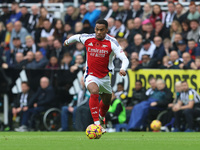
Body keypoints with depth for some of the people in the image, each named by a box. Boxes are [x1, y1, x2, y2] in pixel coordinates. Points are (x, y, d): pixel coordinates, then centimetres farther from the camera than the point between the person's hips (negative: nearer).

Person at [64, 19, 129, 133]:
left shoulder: (112, 42, -15)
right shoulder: (87, 39, -9)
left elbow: (124, 59, -22)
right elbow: (76, 37, 15)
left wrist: (123, 69, -43)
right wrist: (68, 41, 35)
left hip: (105, 76, 2)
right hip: (91, 75, -2)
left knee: (106, 102, 19)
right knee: (94, 91, -33)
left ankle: (101, 117, 55)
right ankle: (96, 123, -35)